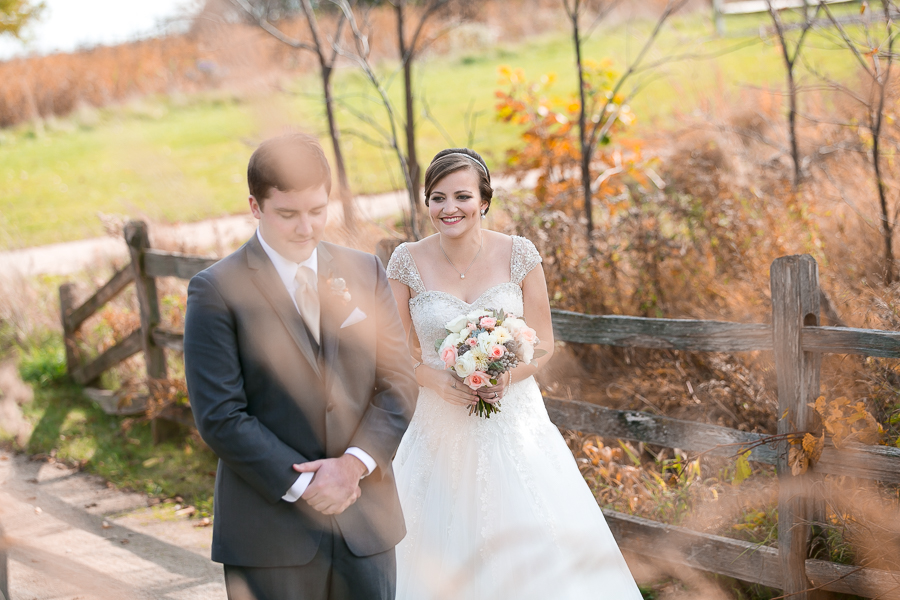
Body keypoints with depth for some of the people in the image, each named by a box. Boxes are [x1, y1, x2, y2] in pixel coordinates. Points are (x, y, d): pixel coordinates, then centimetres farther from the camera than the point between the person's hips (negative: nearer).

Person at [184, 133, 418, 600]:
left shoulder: (365, 273, 7)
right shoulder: (215, 291, -6)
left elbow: (399, 384, 4)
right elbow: (220, 417, -11)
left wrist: (355, 463, -11)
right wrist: (302, 485, -13)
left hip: (366, 525, 3)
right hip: (270, 534, -3)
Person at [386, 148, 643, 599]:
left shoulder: (518, 254, -4)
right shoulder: (408, 262, -4)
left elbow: (543, 343, 2)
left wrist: (508, 375, -17)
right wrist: (435, 379, -18)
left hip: (514, 421, 0)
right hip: (443, 425, 0)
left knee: (541, 547, -4)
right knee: (448, 559, 2)